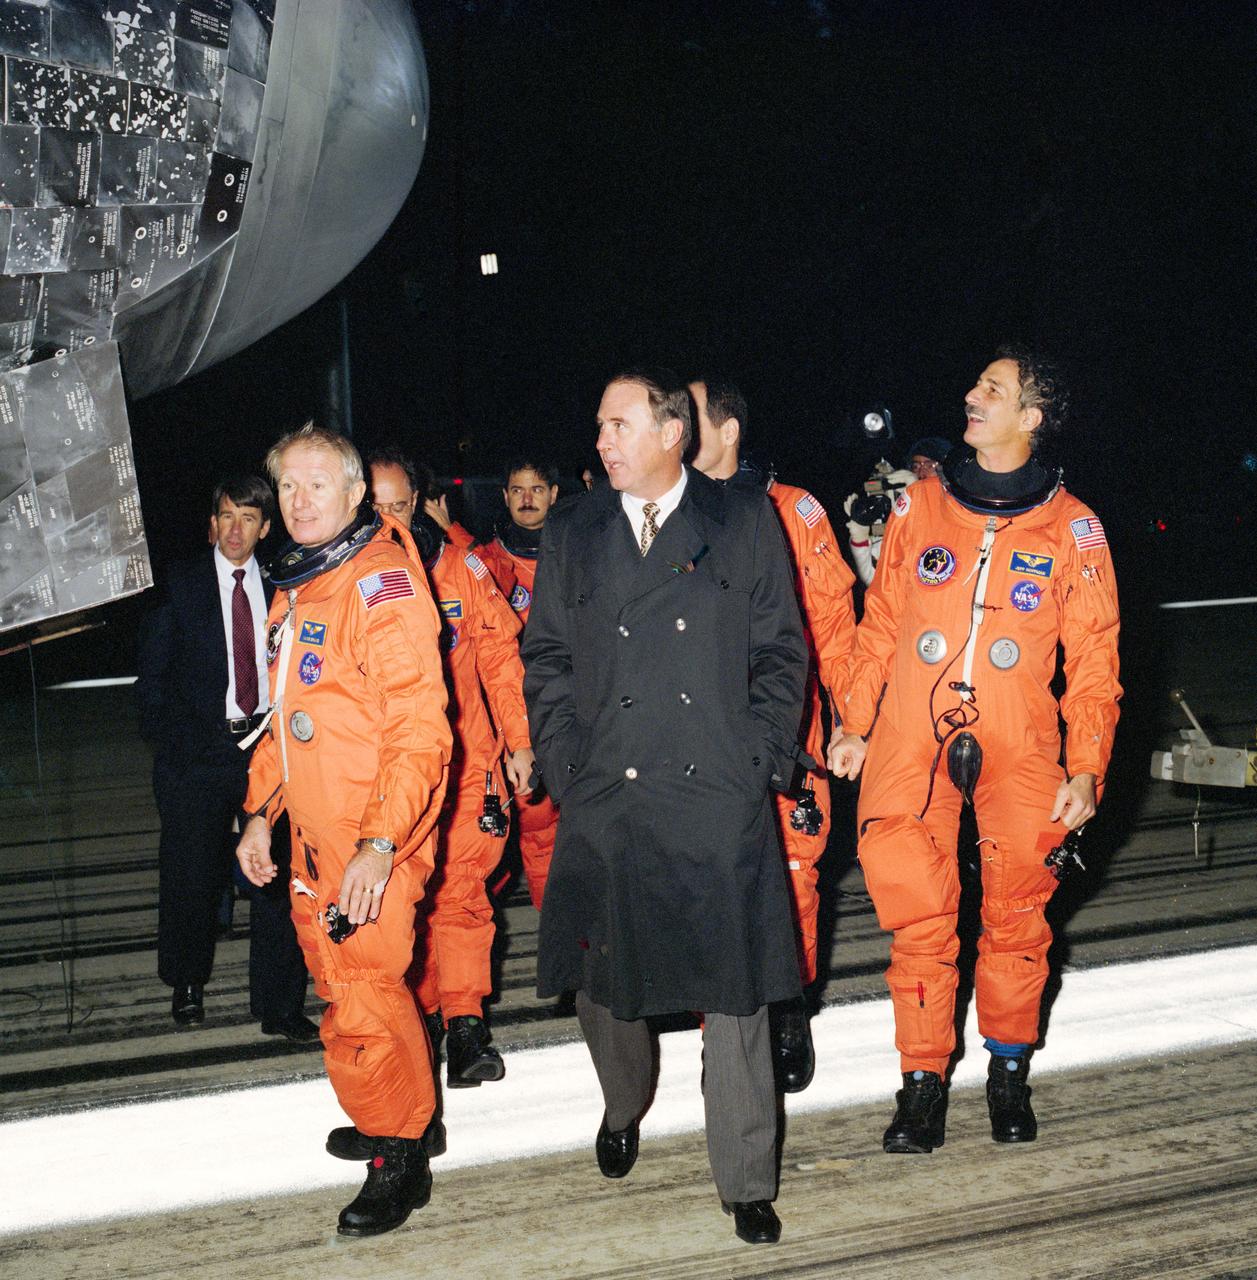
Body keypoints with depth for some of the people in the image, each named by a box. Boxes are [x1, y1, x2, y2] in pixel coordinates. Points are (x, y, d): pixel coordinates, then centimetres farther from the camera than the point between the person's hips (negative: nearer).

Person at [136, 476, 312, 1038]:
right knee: (191, 876, 8)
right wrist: (174, 739, -6)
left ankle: (279, 1005, 7)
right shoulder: (181, 585, 2)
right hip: (199, 753, -1)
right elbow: (153, 675, 2)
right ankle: (187, 983, 32)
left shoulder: (279, 586, 7)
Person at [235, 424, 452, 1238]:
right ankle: (386, 1118, 31)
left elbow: (420, 727, -20)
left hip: (375, 842, -8)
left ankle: (401, 1158, 7)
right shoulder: (295, 590, 14)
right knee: (341, 982, 14)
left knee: (365, 994, -7)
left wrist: (380, 843, -25)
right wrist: (261, 814, 19)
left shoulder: (381, 582, -14)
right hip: (314, 836, 8)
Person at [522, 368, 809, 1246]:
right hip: (604, 802, 3)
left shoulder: (746, 523, 5)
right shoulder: (572, 534, 11)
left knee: (735, 994, -1)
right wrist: (565, 765, 2)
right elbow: (545, 659, 13)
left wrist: (762, 761, -3)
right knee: (603, 979, 11)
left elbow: (782, 651, 5)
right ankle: (623, 1108, 40)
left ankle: (747, 1183, 9)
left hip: (720, 799, -2)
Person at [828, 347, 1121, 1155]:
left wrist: (1086, 768, -4)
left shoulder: (1073, 529, 3)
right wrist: (855, 724, 8)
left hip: (1018, 747, -1)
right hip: (912, 742, 1)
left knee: (1017, 918, 3)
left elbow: (1094, 657, 4)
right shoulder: (920, 507, 8)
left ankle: (1010, 1072, 22)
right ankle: (925, 1081, 9)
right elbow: (881, 625, 14)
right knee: (920, 919, -2)